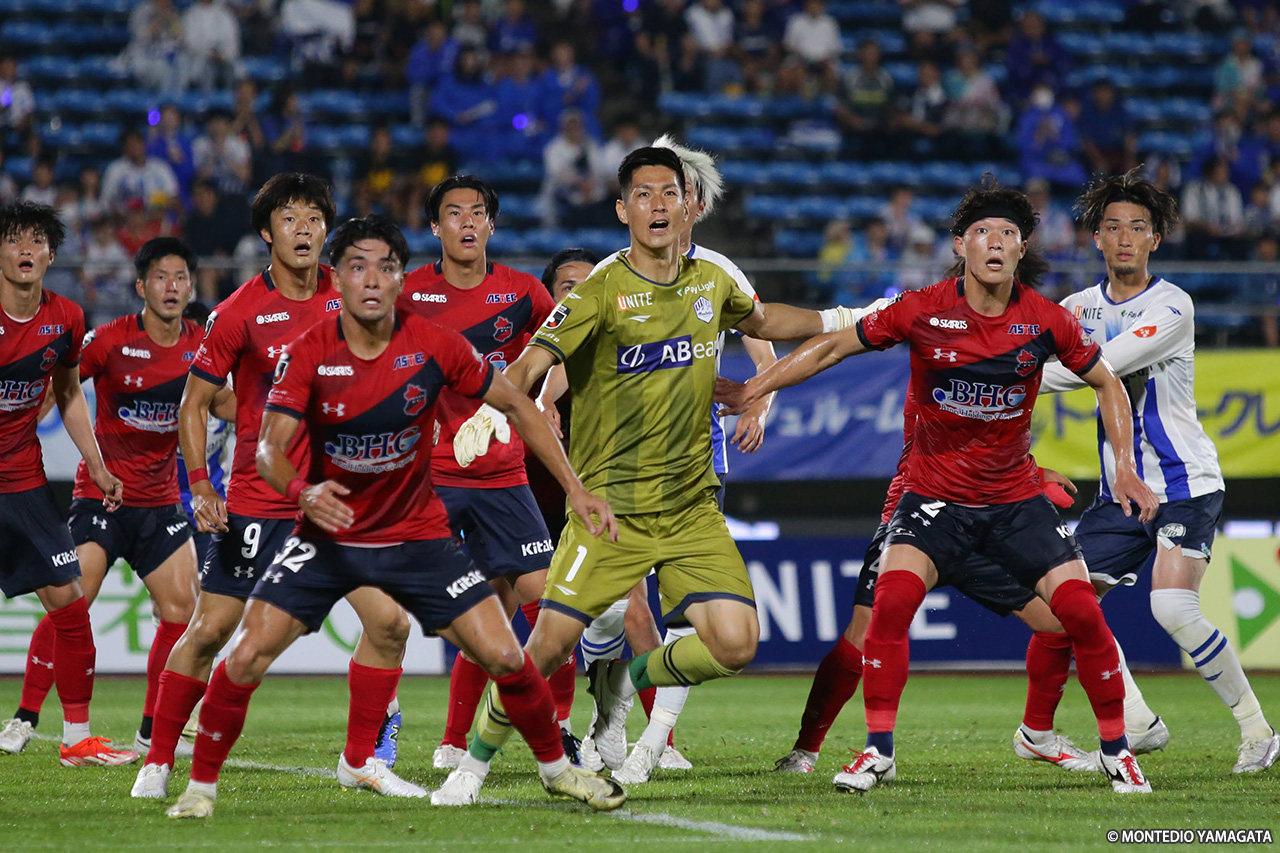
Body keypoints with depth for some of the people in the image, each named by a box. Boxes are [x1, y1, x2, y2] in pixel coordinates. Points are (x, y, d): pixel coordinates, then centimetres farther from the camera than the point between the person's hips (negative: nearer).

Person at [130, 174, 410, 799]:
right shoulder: (239, 313, -8)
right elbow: (194, 403, -2)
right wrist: (199, 486, -12)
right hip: (256, 503, -3)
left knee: (388, 620, -7)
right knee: (209, 630, -4)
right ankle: (158, 762, 10)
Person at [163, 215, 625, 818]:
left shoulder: (434, 346, -12)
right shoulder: (308, 354, -14)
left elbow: (516, 406, -1)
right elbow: (270, 448, -18)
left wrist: (575, 489, -4)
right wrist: (302, 491, -40)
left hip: (416, 535, 1)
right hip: (328, 534, -1)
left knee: (504, 658, -8)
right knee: (249, 656, -14)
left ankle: (555, 767, 17)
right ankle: (201, 783, 7)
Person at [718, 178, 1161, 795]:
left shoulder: (1046, 321, -9)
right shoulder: (921, 311, -12)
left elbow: (1105, 382, 7)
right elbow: (832, 347, -1)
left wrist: (1125, 466, -2)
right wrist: (752, 390, -4)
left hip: (1016, 498, 1)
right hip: (934, 495, -1)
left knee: (1081, 610, -11)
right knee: (891, 599, -24)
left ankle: (1116, 750, 9)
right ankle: (878, 750, -11)